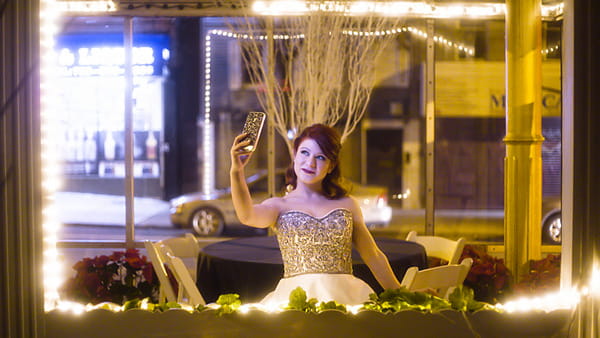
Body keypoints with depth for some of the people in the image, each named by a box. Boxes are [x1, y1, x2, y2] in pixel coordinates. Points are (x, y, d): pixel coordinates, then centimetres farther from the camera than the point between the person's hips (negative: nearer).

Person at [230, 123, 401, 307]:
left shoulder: (347, 204, 16)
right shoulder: (279, 206, 10)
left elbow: (374, 258, 21)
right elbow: (247, 215, -14)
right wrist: (237, 171, -29)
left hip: (344, 295, 1)